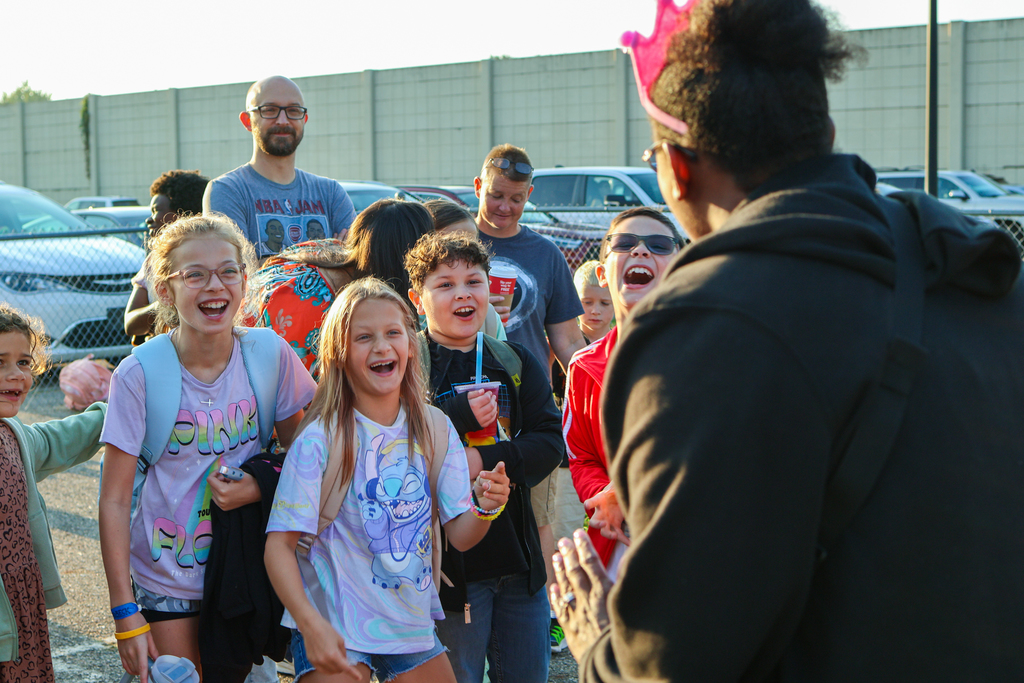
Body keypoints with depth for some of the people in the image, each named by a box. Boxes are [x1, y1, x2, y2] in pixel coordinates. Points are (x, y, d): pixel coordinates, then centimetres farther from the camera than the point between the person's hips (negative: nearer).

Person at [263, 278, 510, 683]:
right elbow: (279, 545, -15)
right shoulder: (320, 440, -14)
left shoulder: (435, 430, 0)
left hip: (412, 622, 5)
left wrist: (484, 508, -22)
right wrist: (310, 624, -27)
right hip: (335, 627, -4)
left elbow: (459, 536, -1)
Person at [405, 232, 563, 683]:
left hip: (519, 559, 5)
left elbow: (549, 442, -1)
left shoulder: (517, 362, 9)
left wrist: (486, 462, -17)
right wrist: (461, 417, -21)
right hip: (449, 558, -4)